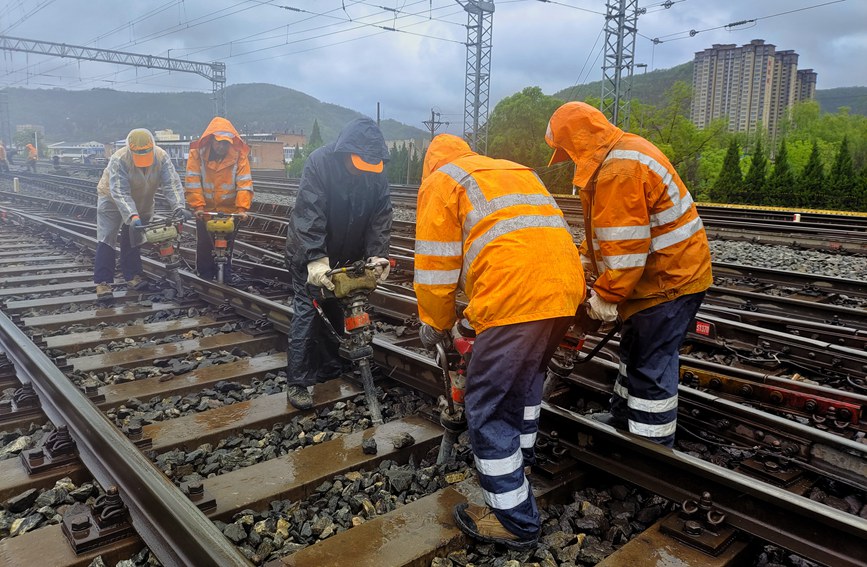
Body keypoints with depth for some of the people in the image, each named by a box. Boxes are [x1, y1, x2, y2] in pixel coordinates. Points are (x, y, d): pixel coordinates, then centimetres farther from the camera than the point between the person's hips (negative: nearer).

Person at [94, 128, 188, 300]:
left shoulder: (162, 157, -25)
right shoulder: (119, 160, -34)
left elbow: (172, 184, -29)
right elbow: (120, 193, -38)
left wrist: (178, 207, -44)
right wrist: (132, 216, -50)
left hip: (142, 203, 3)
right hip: (112, 201, -3)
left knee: (133, 239, 9)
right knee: (106, 240, -8)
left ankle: (132, 275, 19)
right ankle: (102, 282, -8)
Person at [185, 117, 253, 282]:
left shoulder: (239, 155, -10)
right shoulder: (197, 153, -9)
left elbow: (245, 183, -14)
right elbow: (193, 182, -12)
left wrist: (242, 208, -24)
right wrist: (198, 206, -21)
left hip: (230, 210, 0)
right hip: (205, 210, 1)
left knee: (227, 246, 7)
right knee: (204, 246, 7)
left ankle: (225, 276, 22)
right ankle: (205, 278, 22)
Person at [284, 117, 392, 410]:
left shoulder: (377, 171, -9)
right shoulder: (319, 162, -24)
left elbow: (381, 217, -10)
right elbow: (308, 215, -30)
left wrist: (377, 255, -24)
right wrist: (316, 260, -39)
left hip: (347, 256, 5)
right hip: (309, 254, -4)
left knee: (340, 311, 11)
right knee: (307, 311, -7)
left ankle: (331, 368, 28)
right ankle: (297, 382, -1)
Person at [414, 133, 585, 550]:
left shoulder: (440, 182, 10)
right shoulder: (517, 171, 32)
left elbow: (436, 265, 5)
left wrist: (433, 326, 18)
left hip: (516, 298, -8)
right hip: (565, 286, 9)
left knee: (487, 409, 3)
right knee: (526, 379, 29)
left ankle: (515, 520, 12)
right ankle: (518, 459, 47)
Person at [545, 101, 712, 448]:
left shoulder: (618, 171, -26)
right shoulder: (621, 153, 9)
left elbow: (625, 246, -27)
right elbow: (608, 227, 16)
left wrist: (606, 294, -20)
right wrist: (585, 257, 12)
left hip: (669, 279, -11)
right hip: (674, 272, 11)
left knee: (651, 364, -3)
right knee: (635, 351, 22)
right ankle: (623, 420, 39)